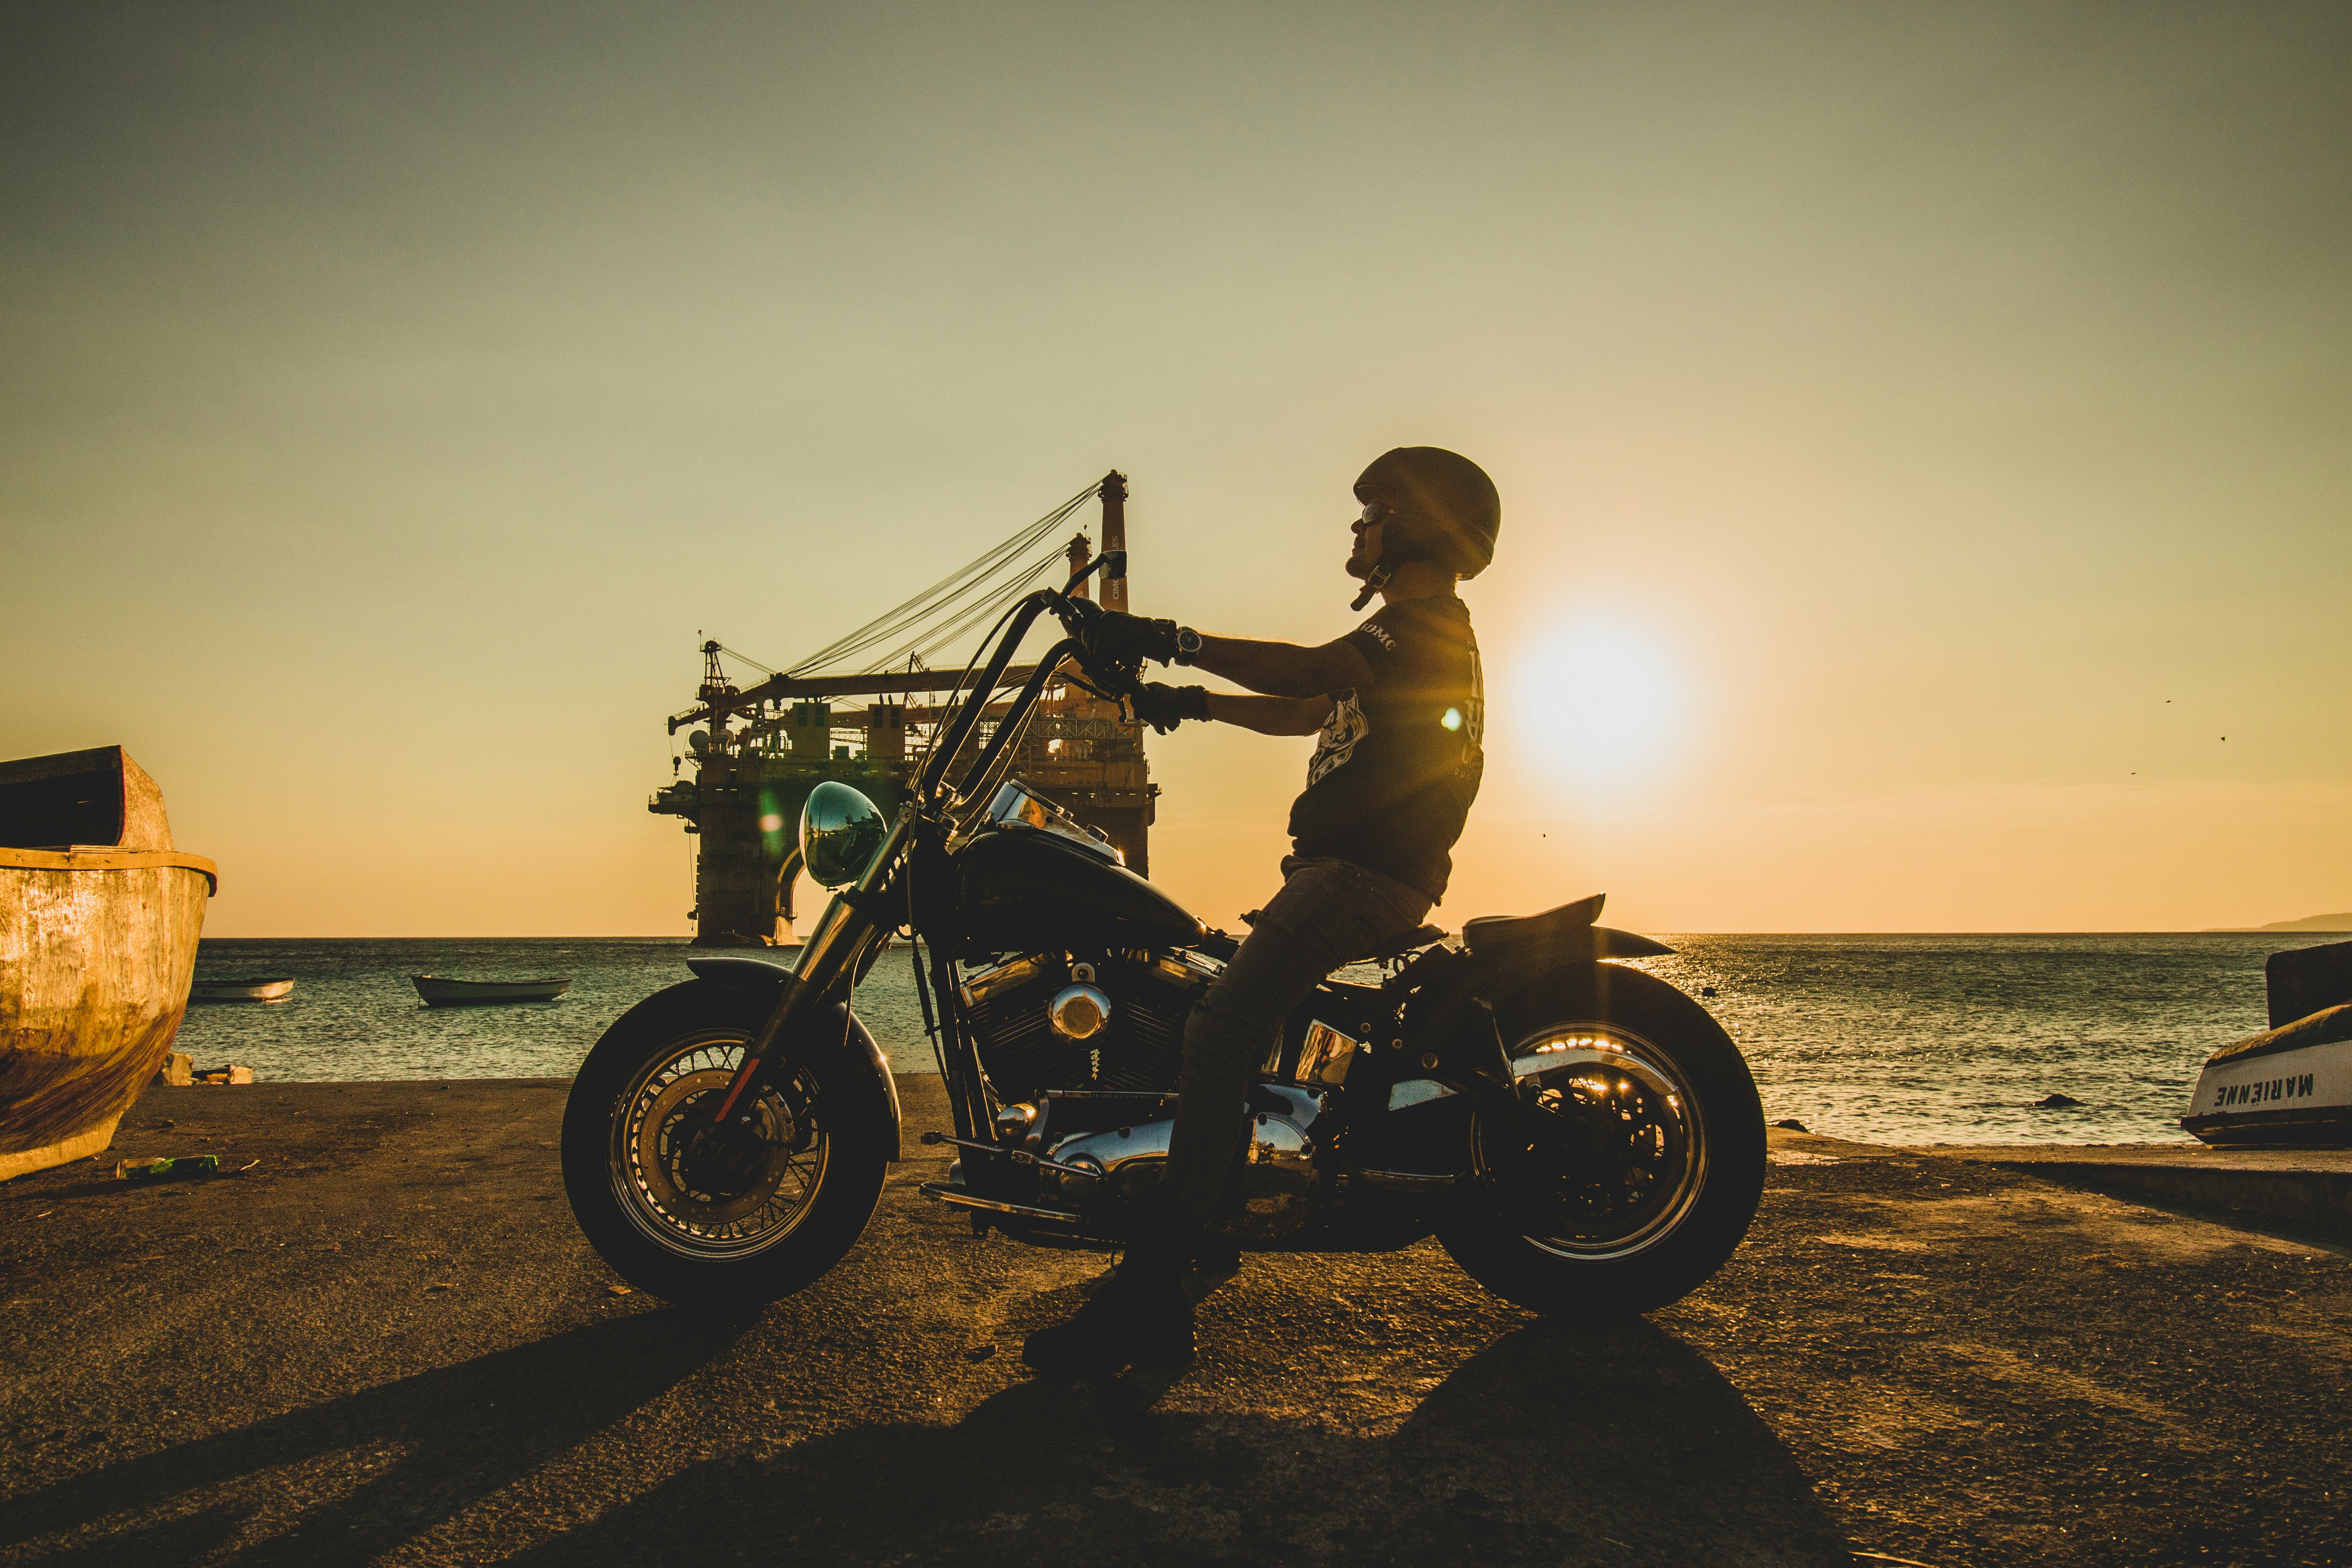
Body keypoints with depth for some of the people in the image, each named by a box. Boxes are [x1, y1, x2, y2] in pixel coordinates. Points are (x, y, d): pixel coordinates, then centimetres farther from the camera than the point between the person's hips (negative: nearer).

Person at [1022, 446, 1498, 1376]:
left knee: (1219, 1036, -22)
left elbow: (1311, 673, -24)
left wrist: (1175, 641, -22)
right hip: (1343, 867, 11)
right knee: (1221, 1031, 8)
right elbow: (1308, 713, 31)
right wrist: (1196, 701, 22)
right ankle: (1161, 1308, 12)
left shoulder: (1429, 619, -7)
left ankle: (1144, 1295, -23)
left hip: (1364, 871, -11)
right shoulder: (1411, 632, 26)